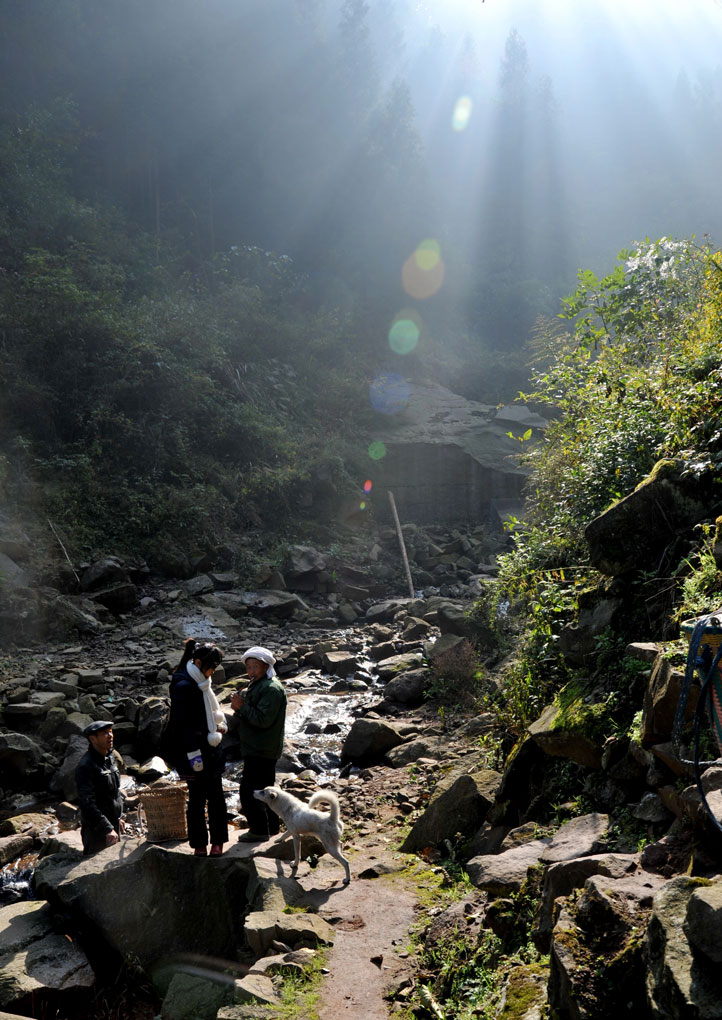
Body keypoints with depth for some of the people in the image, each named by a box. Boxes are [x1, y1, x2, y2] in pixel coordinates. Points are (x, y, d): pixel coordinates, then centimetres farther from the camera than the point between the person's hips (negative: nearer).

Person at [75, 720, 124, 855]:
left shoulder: (109, 758, 7)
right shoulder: (85, 766, -21)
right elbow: (88, 803, -25)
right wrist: (107, 828, -26)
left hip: (113, 824, 8)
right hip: (96, 829, -8)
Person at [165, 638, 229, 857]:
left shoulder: (200, 682, 11)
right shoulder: (183, 685, -17)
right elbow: (182, 723, -20)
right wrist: (194, 754, -20)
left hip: (208, 748, 9)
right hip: (193, 750, -9)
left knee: (215, 795, 10)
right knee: (197, 796, 1)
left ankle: (217, 841, 18)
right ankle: (200, 844, 13)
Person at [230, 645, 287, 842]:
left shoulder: (271, 689, -19)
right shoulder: (257, 685, 15)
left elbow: (263, 719, -25)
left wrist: (242, 706, -22)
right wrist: (239, 708, 3)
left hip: (260, 750, -11)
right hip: (259, 749, 11)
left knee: (249, 789, -8)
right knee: (265, 787, 18)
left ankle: (259, 830, 1)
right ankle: (271, 825, 29)